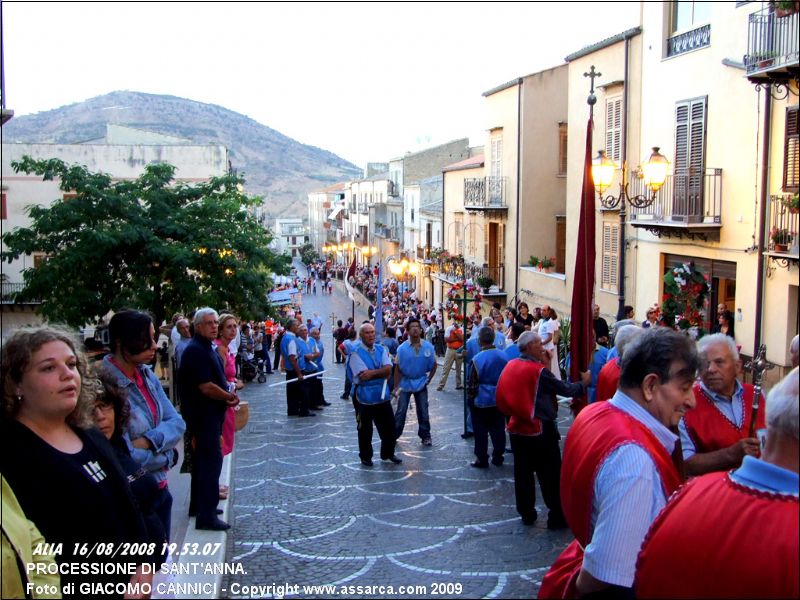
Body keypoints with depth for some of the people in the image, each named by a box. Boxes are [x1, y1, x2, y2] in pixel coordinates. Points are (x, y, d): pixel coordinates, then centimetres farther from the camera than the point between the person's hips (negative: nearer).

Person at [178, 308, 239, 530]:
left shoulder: (207, 348, 13)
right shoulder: (196, 351, -19)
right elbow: (206, 387, -25)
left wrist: (228, 394, 3)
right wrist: (229, 397, -10)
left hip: (209, 414, 11)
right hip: (203, 414, -11)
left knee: (204, 458, 18)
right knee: (211, 460, -9)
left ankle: (198, 505, 31)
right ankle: (206, 515, -6)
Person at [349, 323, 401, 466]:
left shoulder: (381, 350, 6)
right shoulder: (355, 353, -11)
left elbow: (388, 369, -8)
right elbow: (363, 376, -19)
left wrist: (372, 372, -21)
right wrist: (381, 373, -11)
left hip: (382, 396, 5)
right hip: (364, 397, -5)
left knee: (389, 426, 12)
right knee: (365, 430, 9)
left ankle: (388, 453, 32)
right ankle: (365, 457, 28)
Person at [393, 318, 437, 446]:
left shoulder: (428, 347, -10)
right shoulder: (402, 348, -13)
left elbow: (433, 365, 3)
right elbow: (398, 368, -8)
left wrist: (428, 380, -1)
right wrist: (396, 387, -8)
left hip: (421, 383, 1)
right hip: (405, 383, -1)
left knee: (423, 411, 8)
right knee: (400, 411, 1)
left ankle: (425, 436, 20)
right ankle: (394, 435, 12)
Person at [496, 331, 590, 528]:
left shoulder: (511, 365, 2)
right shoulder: (538, 370, -17)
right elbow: (564, 389, -11)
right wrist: (583, 383, 5)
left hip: (517, 429, 7)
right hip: (539, 431, -7)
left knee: (523, 472, 14)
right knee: (551, 476, 5)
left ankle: (526, 514, 23)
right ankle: (557, 517, 12)